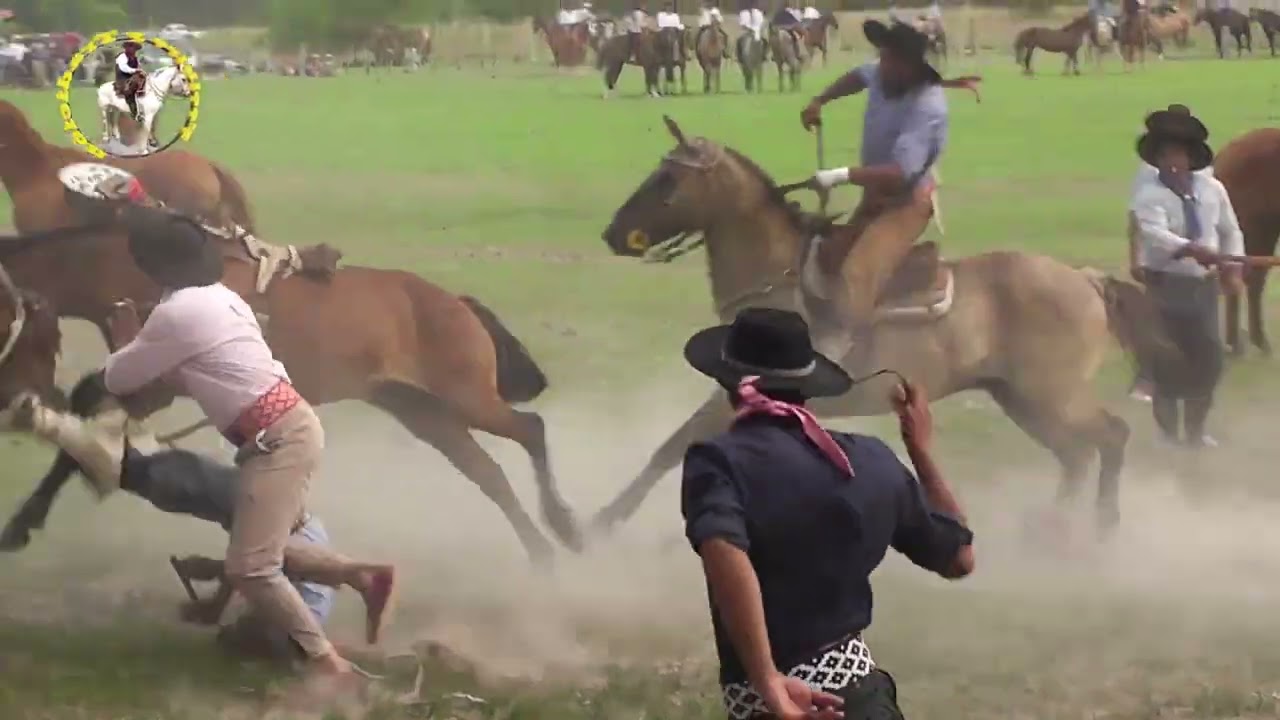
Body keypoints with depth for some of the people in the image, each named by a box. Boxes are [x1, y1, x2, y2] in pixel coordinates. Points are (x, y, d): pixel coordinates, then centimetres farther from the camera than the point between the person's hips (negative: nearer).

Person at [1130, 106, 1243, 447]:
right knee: (1168, 360, -2)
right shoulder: (1149, 194, -15)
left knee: (1208, 357, 8)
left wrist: (1233, 266, -5)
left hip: (1202, 283, 5)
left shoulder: (1211, 188, 1)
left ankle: (1195, 430, 25)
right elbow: (1156, 234, -31)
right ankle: (1168, 432, 12)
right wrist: (1191, 249, -47)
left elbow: (1230, 230, 11)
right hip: (1164, 284, -5)